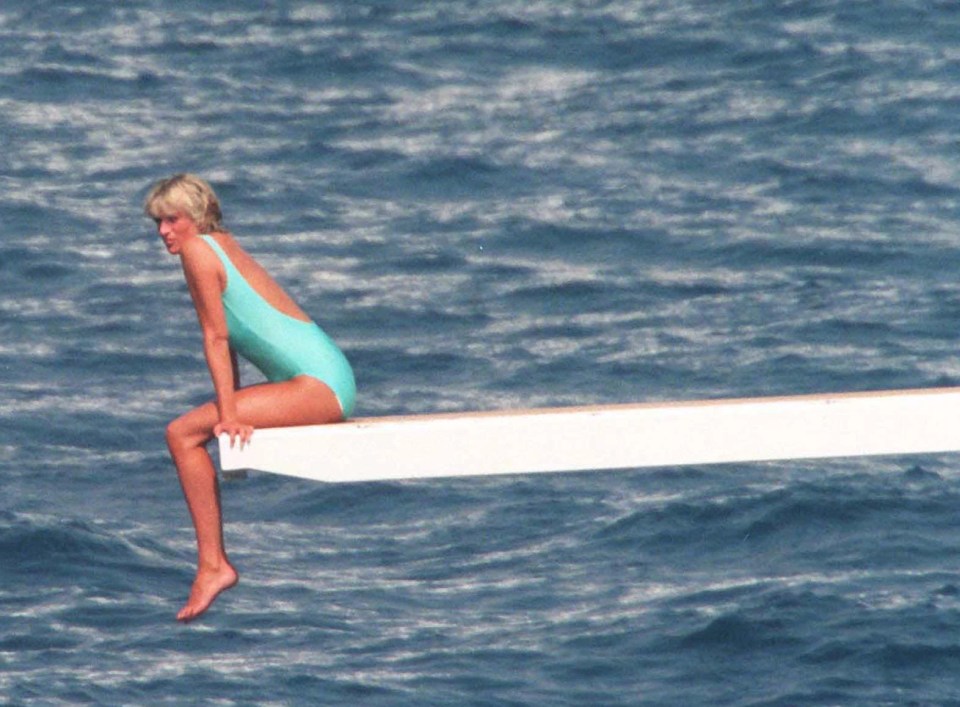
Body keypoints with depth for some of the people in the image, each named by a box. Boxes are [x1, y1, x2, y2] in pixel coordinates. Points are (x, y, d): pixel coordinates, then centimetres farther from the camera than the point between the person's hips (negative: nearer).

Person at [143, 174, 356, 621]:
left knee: (183, 433, -17)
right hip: (333, 382, 11)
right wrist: (229, 407, 15)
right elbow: (227, 339, 19)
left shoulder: (198, 249, -6)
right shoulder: (224, 243, 20)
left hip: (318, 382, -11)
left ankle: (212, 564, -19)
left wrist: (229, 413, -14)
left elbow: (216, 338, -11)